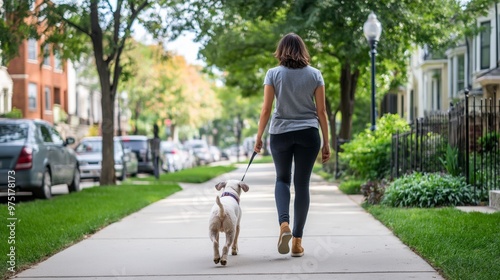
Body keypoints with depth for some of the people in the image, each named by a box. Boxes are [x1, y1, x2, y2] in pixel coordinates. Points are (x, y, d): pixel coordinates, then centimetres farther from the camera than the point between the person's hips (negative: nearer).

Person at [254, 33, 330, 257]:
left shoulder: (273, 74, -1)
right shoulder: (315, 74, 2)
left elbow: (266, 109, -4)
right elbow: (321, 111, 1)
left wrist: (258, 137, 5)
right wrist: (326, 142, 6)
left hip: (280, 133, 0)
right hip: (308, 134, 1)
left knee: (282, 179, 16)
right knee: (302, 184, 6)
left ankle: (284, 224, -9)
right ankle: (297, 240, 8)